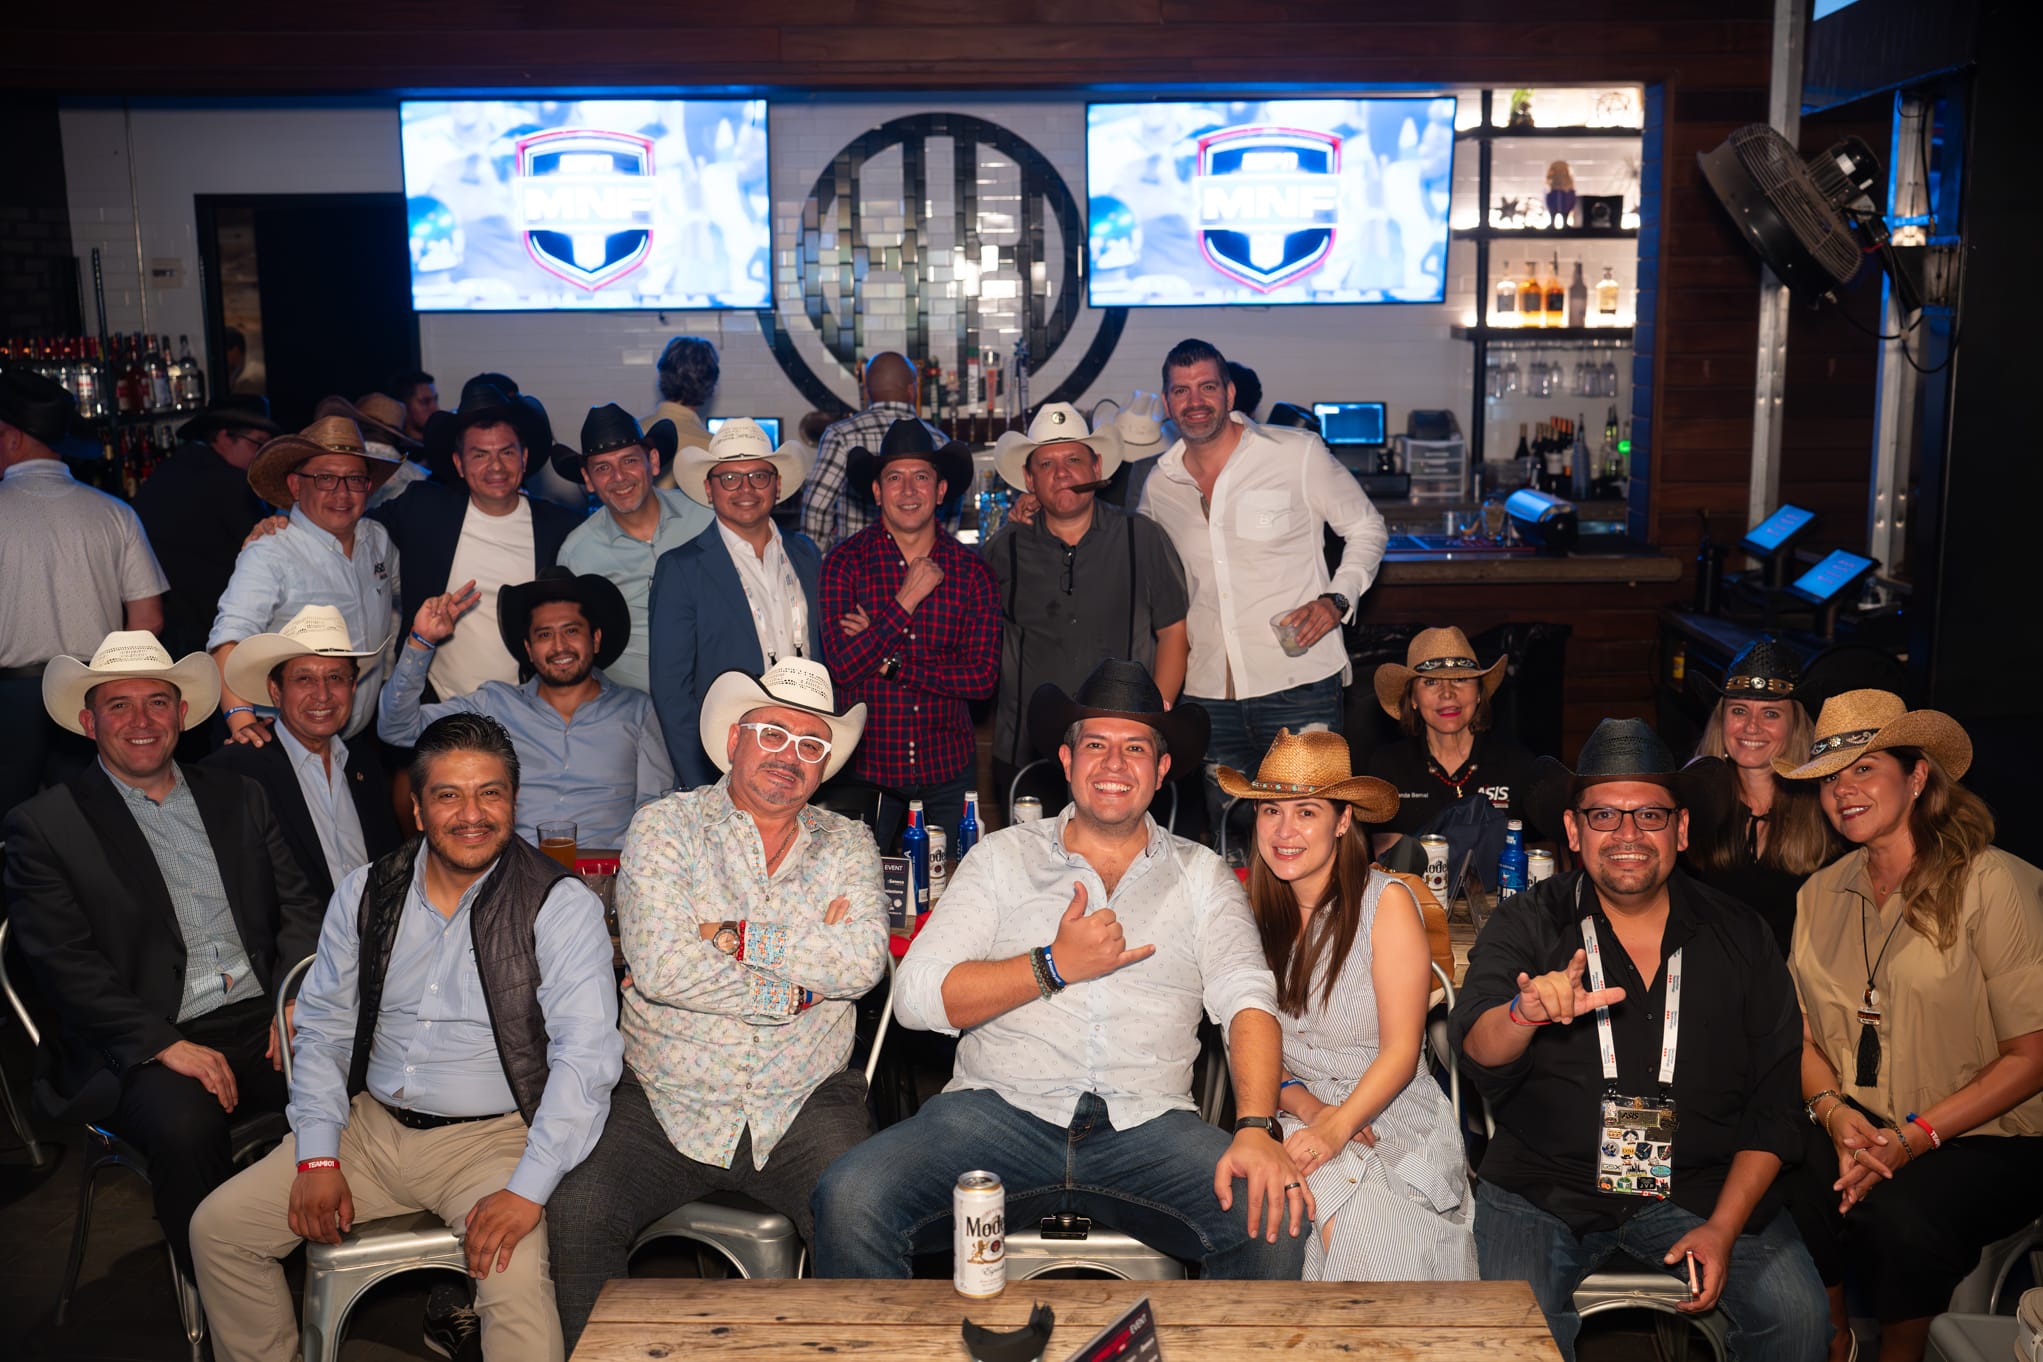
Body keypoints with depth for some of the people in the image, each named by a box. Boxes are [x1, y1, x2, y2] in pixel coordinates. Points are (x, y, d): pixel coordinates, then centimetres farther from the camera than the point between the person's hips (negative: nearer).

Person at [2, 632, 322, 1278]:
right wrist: (164, 1045, -17)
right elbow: (68, 968, -5)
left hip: (262, 1025, 4)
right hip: (142, 1051, -4)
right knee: (183, 1123, -34)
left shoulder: (238, 798, 17)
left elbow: (297, 907, 13)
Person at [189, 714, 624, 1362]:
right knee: (217, 1226, 0)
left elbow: (586, 1054, -17)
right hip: (372, 1123, 5)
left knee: (516, 1277, -31)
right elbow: (323, 1028, 11)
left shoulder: (562, 905, -10)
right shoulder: (365, 894, 6)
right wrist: (317, 1157, -2)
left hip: (493, 1137, -5)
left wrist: (527, 1190, -25)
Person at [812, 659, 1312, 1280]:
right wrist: (1055, 966, -7)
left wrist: (1256, 1129, -17)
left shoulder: (1200, 876, 14)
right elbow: (915, 996, 2)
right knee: (849, 1200, -25)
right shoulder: (1002, 857, 12)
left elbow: (1247, 1000, 1)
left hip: (1146, 1128, 1)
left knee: (1277, 1220, -27)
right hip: (999, 1110, 0)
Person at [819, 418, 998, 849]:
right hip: (866, 765, -2)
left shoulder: (971, 571, -1)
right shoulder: (846, 561, -6)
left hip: (949, 766, 2)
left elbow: (984, 676, -7)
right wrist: (907, 599, -17)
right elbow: (843, 666, -15)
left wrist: (889, 663, -14)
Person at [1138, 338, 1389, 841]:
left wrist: (1337, 600, -10)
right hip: (1208, 691, 3)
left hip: (1299, 685, -3)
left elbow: (1366, 528, 7)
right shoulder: (1158, 486, 7)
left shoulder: (1298, 452, -3)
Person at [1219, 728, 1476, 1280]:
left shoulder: (1387, 902, -6)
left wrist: (1336, 1126, -25)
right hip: (1296, 1114, 3)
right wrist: (1305, 1103, -12)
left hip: (1395, 1120, -3)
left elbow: (1401, 1050, -10)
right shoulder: (1257, 909, 7)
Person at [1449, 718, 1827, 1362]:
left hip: (1700, 1189, 2)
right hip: (1543, 1191, -2)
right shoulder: (1527, 923, -1)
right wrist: (1526, 1012, -40)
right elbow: (1477, 1048, -16)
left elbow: (1775, 1100, 6)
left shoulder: (1741, 937, 5)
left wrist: (1722, 1227, -5)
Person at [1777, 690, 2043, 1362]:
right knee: (1793, 1194, -25)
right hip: (1861, 1125, 4)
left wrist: (1915, 1137, -18)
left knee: (1900, 1215, -32)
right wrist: (1835, 1113, -12)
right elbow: (1806, 1035, 9)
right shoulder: (1819, 896, 7)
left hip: (1986, 1137, -4)